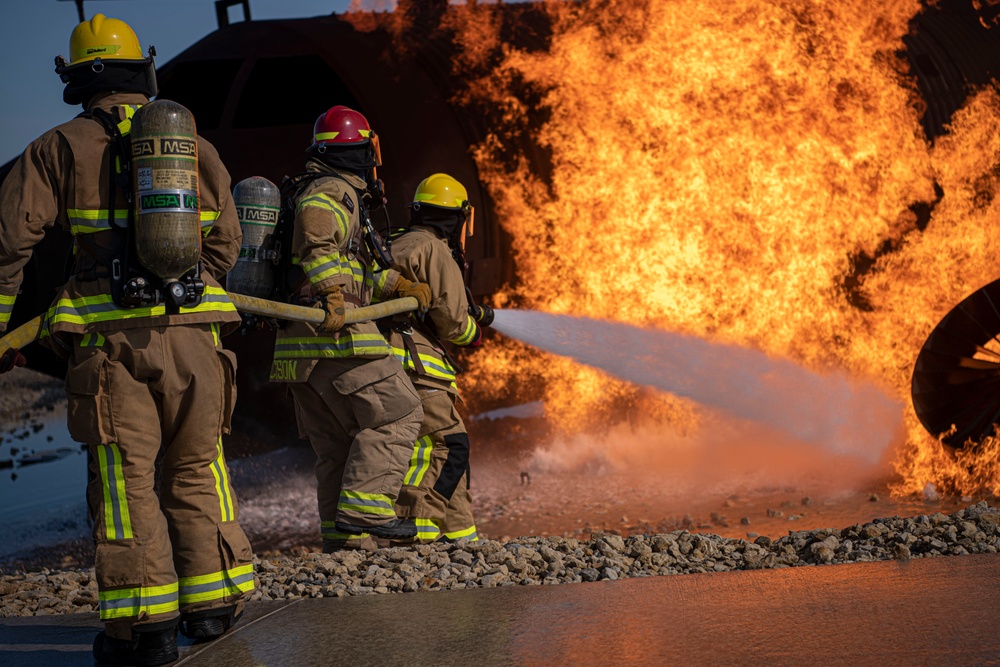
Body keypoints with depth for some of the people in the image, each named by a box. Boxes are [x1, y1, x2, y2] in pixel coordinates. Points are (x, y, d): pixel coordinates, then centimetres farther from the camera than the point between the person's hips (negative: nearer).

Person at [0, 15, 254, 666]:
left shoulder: (60, 148, 5)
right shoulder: (196, 146, 14)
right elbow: (226, 241, 15)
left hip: (111, 336, -3)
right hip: (193, 330, 3)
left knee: (125, 476, 0)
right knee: (197, 468, 13)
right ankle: (214, 601, 16)